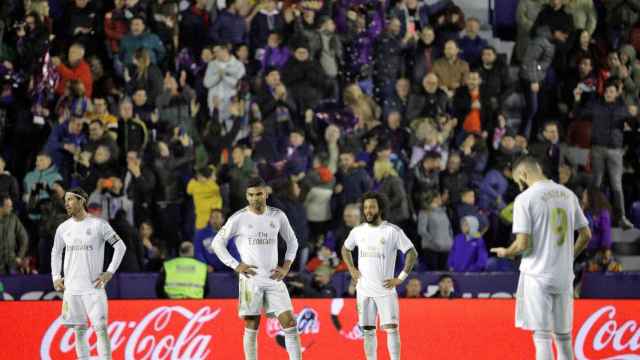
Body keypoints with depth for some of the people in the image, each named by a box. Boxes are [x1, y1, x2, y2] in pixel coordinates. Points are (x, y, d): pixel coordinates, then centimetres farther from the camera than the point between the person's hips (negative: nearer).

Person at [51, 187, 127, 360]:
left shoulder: (98, 224, -6)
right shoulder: (63, 228, 8)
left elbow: (120, 246, -2)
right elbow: (55, 253, 22)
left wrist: (110, 272, -8)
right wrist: (56, 277, 12)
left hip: (93, 287, -4)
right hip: (71, 288, 4)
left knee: (101, 328, -8)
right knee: (79, 331, 7)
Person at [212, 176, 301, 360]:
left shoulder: (277, 216, 6)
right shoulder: (239, 218, -4)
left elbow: (292, 242, 18)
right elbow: (217, 243, 0)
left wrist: (286, 267, 5)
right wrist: (236, 266, -8)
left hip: (274, 279, 3)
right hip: (250, 280, -3)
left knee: (290, 323, -5)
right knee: (251, 328, 0)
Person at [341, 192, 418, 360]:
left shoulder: (393, 231, -8)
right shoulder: (357, 231, 5)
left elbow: (412, 253, -7)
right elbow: (345, 249, 24)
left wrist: (400, 278, -11)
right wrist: (352, 270, 11)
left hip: (385, 290, -4)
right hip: (364, 290, 4)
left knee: (391, 329, -10)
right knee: (368, 331, 6)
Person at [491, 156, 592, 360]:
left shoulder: (525, 198, -10)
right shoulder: (568, 195, 8)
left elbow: (523, 244, -15)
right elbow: (586, 235, 11)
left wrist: (506, 252, 5)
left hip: (537, 275, -5)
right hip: (564, 275, 5)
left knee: (542, 336, -3)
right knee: (563, 336, 12)